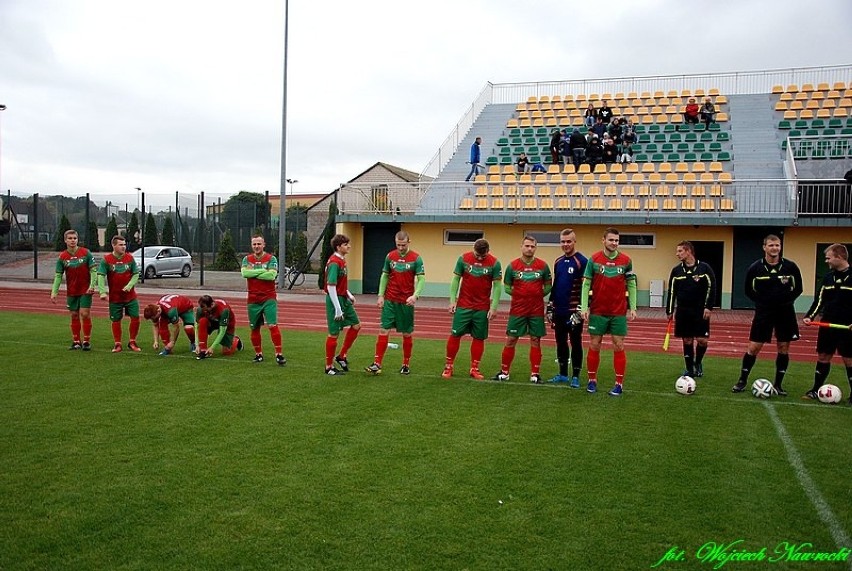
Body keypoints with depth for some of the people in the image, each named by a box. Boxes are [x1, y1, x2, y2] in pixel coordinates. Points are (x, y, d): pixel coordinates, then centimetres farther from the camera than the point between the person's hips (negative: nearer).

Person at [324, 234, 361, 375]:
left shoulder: (342, 260, 10)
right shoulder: (334, 263, -19)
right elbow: (330, 286, -23)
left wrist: (349, 295, 12)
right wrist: (338, 309, -23)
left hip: (343, 298, 10)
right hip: (335, 299, -10)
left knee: (356, 325, 13)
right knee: (334, 333, -2)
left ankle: (341, 356, 23)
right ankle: (329, 367, 10)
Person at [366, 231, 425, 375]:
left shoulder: (416, 258, -6)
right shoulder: (390, 256, 4)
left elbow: (421, 279, -9)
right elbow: (384, 276, 12)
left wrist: (415, 295, -26)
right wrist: (381, 295, 4)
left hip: (407, 302, -2)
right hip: (390, 301, 2)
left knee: (407, 334, 7)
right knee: (383, 331, -3)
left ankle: (406, 365, 20)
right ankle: (377, 364, -1)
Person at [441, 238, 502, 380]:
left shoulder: (494, 263, -4)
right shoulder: (463, 259, -3)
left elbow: (497, 286, -2)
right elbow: (456, 279, 2)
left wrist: (493, 307, -7)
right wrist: (452, 301, -3)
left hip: (482, 308, 0)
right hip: (463, 305, 0)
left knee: (479, 338, 5)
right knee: (455, 334, 1)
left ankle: (474, 369, 15)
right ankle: (448, 366, 11)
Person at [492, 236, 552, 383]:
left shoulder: (543, 265, 2)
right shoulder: (512, 265, 0)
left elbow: (548, 286, 10)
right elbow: (507, 287, 8)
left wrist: (537, 295, 0)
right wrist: (520, 294, 0)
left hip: (537, 310, 0)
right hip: (517, 309, 0)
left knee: (535, 340, 4)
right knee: (510, 340, 2)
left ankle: (535, 374, 13)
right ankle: (504, 372, 13)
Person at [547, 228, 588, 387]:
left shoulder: (582, 261, -9)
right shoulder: (558, 262, 12)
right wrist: (550, 307, 15)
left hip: (574, 311, -6)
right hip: (558, 311, 7)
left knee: (575, 343, 2)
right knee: (560, 342, 13)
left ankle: (575, 376, 9)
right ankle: (562, 374, 23)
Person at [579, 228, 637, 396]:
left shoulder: (626, 260, 1)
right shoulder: (594, 259, -2)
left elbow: (631, 285, 6)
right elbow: (586, 284, -1)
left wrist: (632, 308, -1)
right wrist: (584, 307, -9)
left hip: (619, 312, 0)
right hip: (598, 311, 0)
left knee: (618, 346, 2)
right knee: (594, 346, 5)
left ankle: (619, 384, 10)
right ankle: (592, 380, 18)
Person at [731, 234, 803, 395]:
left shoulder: (790, 266, -4)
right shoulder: (755, 268, -5)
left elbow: (798, 289, 7)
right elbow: (749, 290, 6)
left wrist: (786, 300, -3)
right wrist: (762, 301, -2)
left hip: (785, 312, 1)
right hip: (763, 312, -1)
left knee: (783, 348, 6)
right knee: (753, 347, -2)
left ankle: (778, 384, 17)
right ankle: (742, 381, 12)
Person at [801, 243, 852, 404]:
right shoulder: (828, 277, 8)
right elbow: (820, 300, 10)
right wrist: (810, 316, -2)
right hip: (827, 325, 5)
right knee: (823, 356, 9)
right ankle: (815, 390, 17)